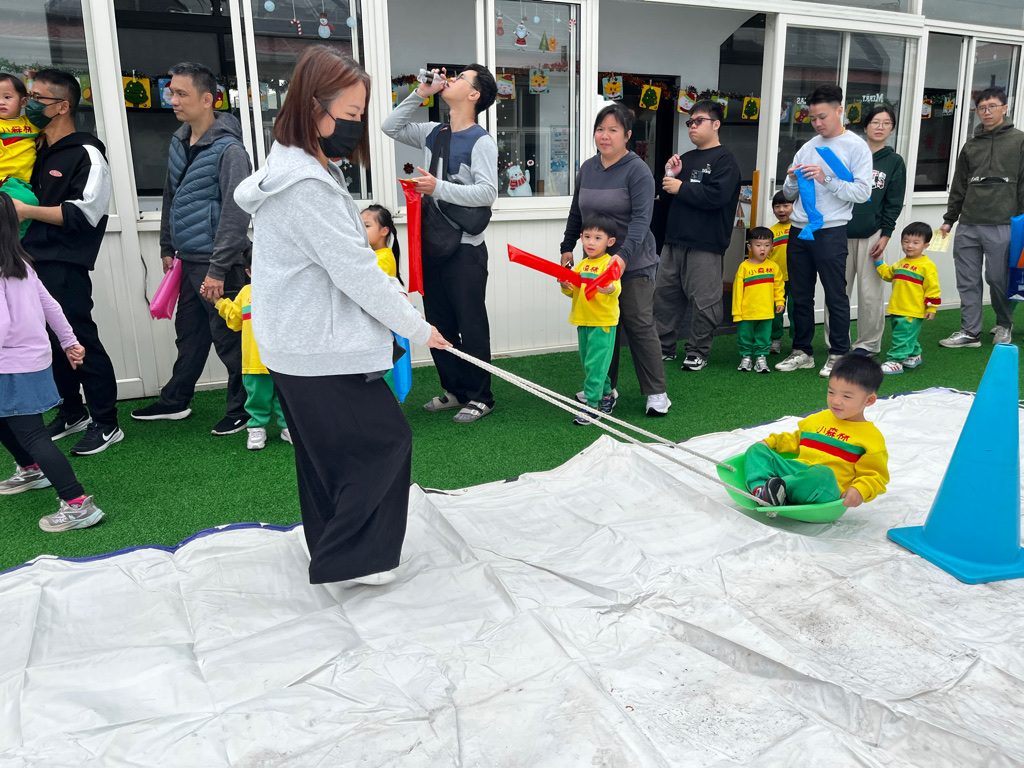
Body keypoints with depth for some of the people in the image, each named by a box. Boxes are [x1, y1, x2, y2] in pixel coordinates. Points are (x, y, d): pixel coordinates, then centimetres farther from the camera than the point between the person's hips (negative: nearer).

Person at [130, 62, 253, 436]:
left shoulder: (228, 149, -14)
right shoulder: (178, 142, 13)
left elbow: (235, 213, -19)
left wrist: (219, 269, -20)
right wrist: (167, 248, 19)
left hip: (218, 264, -8)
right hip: (187, 261, 8)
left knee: (229, 338, 0)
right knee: (188, 335, 18)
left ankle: (243, 408, 14)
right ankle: (175, 401, 31)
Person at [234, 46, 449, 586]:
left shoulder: (299, 170, 12)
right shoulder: (307, 186, -22)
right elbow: (358, 273, -22)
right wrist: (419, 329, -12)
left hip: (295, 346, 11)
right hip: (320, 351, -11)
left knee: (327, 452, 20)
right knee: (386, 440, 0)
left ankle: (331, 550, 35)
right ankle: (348, 558, 10)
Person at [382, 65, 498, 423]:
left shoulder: (481, 142, -9)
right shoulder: (434, 134, 12)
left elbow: (487, 192, -20)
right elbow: (390, 127, 20)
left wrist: (439, 188, -22)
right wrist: (421, 93, 11)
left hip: (465, 249, -7)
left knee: (471, 325, 0)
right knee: (439, 323, 14)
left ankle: (480, 397, 12)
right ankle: (455, 390, 27)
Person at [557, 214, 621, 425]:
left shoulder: (609, 263, -9)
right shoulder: (581, 265, 12)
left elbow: (616, 287, -23)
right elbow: (573, 292, 16)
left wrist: (610, 289, -45)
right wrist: (565, 286, -5)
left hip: (603, 322, -8)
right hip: (583, 321, 8)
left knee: (595, 364, -8)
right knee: (587, 364, 15)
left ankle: (592, 405, -2)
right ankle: (606, 395, 31)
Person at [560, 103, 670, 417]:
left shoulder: (637, 171, -10)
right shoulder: (587, 168, 9)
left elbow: (641, 219, -20)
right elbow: (576, 213, 20)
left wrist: (623, 255, -32)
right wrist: (567, 247, 15)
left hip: (634, 264, -6)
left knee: (639, 326, -4)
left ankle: (656, 393, 5)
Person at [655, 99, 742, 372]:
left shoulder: (724, 160, -4)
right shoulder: (686, 158, 19)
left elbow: (717, 195, -20)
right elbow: (666, 193, 24)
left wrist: (681, 187, -12)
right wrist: (670, 175, 4)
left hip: (705, 245, -7)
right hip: (675, 240, 8)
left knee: (705, 301, -2)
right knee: (664, 294, 10)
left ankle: (698, 352, 10)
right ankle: (665, 347, 22)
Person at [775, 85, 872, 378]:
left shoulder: (856, 147, -2)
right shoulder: (808, 147, 14)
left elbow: (863, 192, -13)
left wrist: (826, 180, -19)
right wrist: (792, 181, -5)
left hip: (830, 232, -6)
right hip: (799, 230, 6)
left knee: (836, 297, 1)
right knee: (800, 296, 11)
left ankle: (838, 355, 11)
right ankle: (802, 352, 21)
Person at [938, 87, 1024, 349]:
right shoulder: (970, 145, 15)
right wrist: (949, 219, 15)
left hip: (1001, 226, -4)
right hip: (968, 226, 4)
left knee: (998, 278, 1)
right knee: (967, 281, 5)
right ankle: (970, 331, 13)